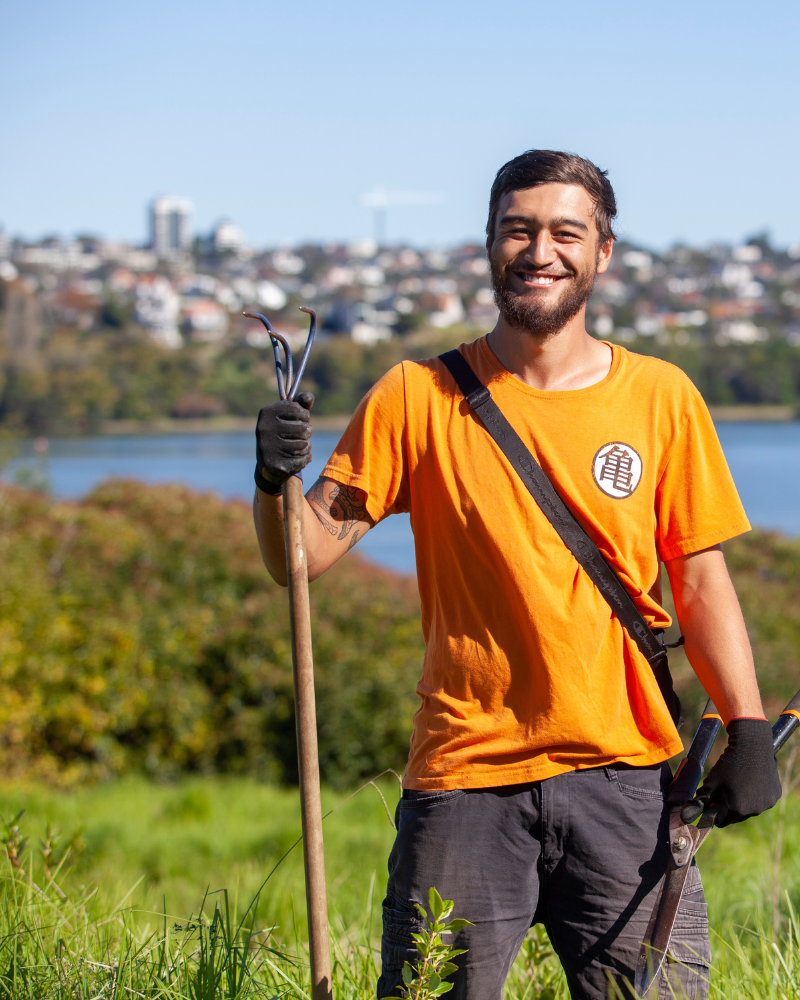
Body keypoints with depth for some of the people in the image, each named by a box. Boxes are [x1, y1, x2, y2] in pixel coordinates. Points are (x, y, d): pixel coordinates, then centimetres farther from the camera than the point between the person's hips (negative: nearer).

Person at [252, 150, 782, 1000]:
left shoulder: (660, 397, 7)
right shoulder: (418, 398, 3)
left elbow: (701, 580, 10)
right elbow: (304, 555, 1)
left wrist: (747, 729, 0)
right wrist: (277, 481, -20)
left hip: (624, 772, 1)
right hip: (464, 775, -1)